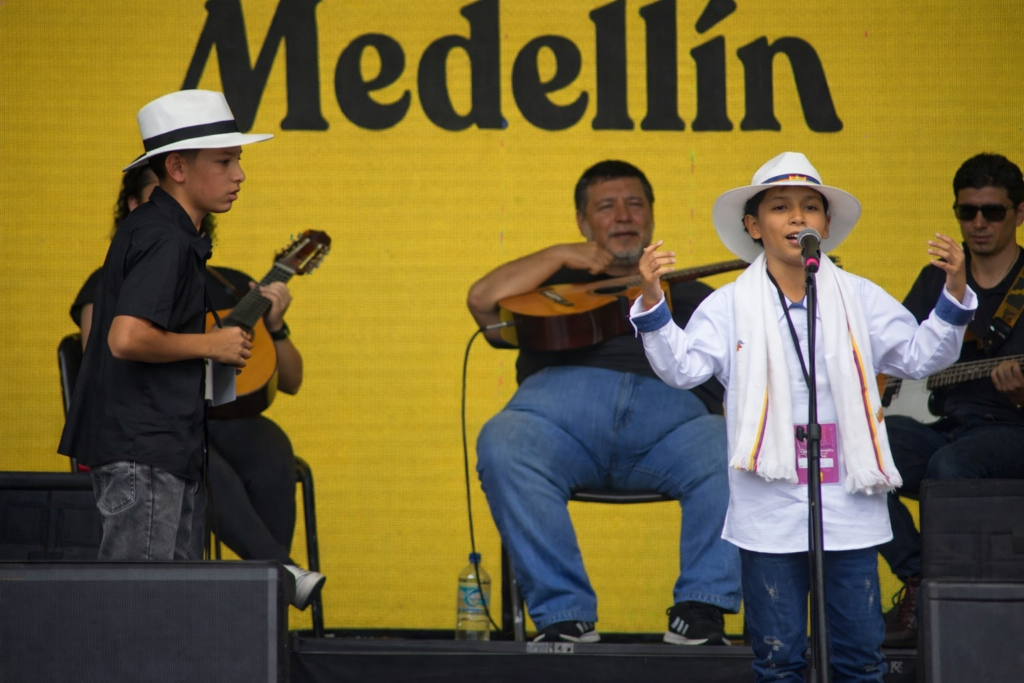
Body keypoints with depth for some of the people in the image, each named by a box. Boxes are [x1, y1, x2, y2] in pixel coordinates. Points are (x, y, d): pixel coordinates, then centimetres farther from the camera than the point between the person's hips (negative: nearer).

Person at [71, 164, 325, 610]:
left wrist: (274, 327, 1)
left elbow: (290, 382, 20)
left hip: (223, 418, 3)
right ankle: (282, 570, -51)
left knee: (270, 454, -32)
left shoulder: (231, 288, 20)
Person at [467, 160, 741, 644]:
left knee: (734, 451, -33)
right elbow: (483, 300, 16)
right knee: (502, 446, -35)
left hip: (669, 415, 0)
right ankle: (563, 614, -33)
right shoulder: (556, 284, 35)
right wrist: (560, 256, 17)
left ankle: (701, 609, -30)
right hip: (558, 407, 0)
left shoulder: (691, 296, 36)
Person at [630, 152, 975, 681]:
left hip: (849, 506, 1)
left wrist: (954, 294, -4)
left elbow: (919, 355, 8)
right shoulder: (730, 306, 2)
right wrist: (651, 302, -19)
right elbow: (682, 367, -7)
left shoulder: (859, 300, 7)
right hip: (770, 513, -1)